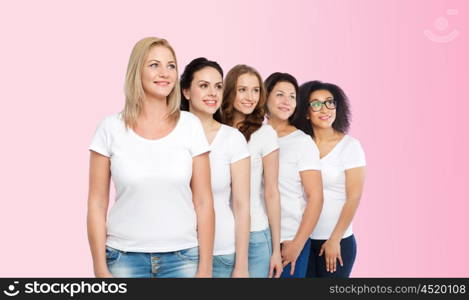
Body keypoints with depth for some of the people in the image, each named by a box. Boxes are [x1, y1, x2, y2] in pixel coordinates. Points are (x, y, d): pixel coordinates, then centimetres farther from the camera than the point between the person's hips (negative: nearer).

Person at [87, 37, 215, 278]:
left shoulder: (190, 126, -2)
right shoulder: (111, 128, -3)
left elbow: (203, 202, 0)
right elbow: (97, 205, -1)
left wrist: (205, 268, -2)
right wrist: (100, 269, -4)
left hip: (182, 257, 1)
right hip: (125, 257, 0)